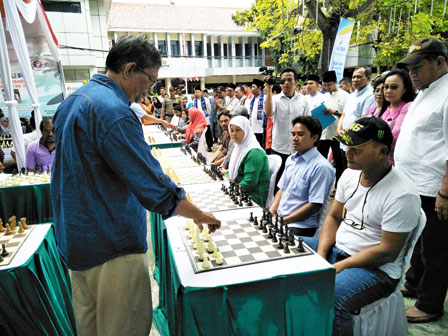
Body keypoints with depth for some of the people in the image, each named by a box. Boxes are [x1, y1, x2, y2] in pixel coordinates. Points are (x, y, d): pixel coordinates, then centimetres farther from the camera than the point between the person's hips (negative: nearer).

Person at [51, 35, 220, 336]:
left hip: (74, 240, 10)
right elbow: (155, 188, -25)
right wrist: (198, 215, -11)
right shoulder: (114, 112, -23)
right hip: (112, 246, -10)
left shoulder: (73, 101, 9)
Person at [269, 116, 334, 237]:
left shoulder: (321, 167, -14)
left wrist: (284, 221, -16)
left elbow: (315, 205, -16)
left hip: (300, 226, -7)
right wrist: (271, 211, 3)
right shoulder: (290, 160, 12)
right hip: (278, 218, 7)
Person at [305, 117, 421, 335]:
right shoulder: (350, 173, 2)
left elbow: (387, 252, -19)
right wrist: (321, 254, -5)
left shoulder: (402, 194, -21)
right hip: (336, 249, 8)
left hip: (377, 269, -8)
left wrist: (339, 267, -19)